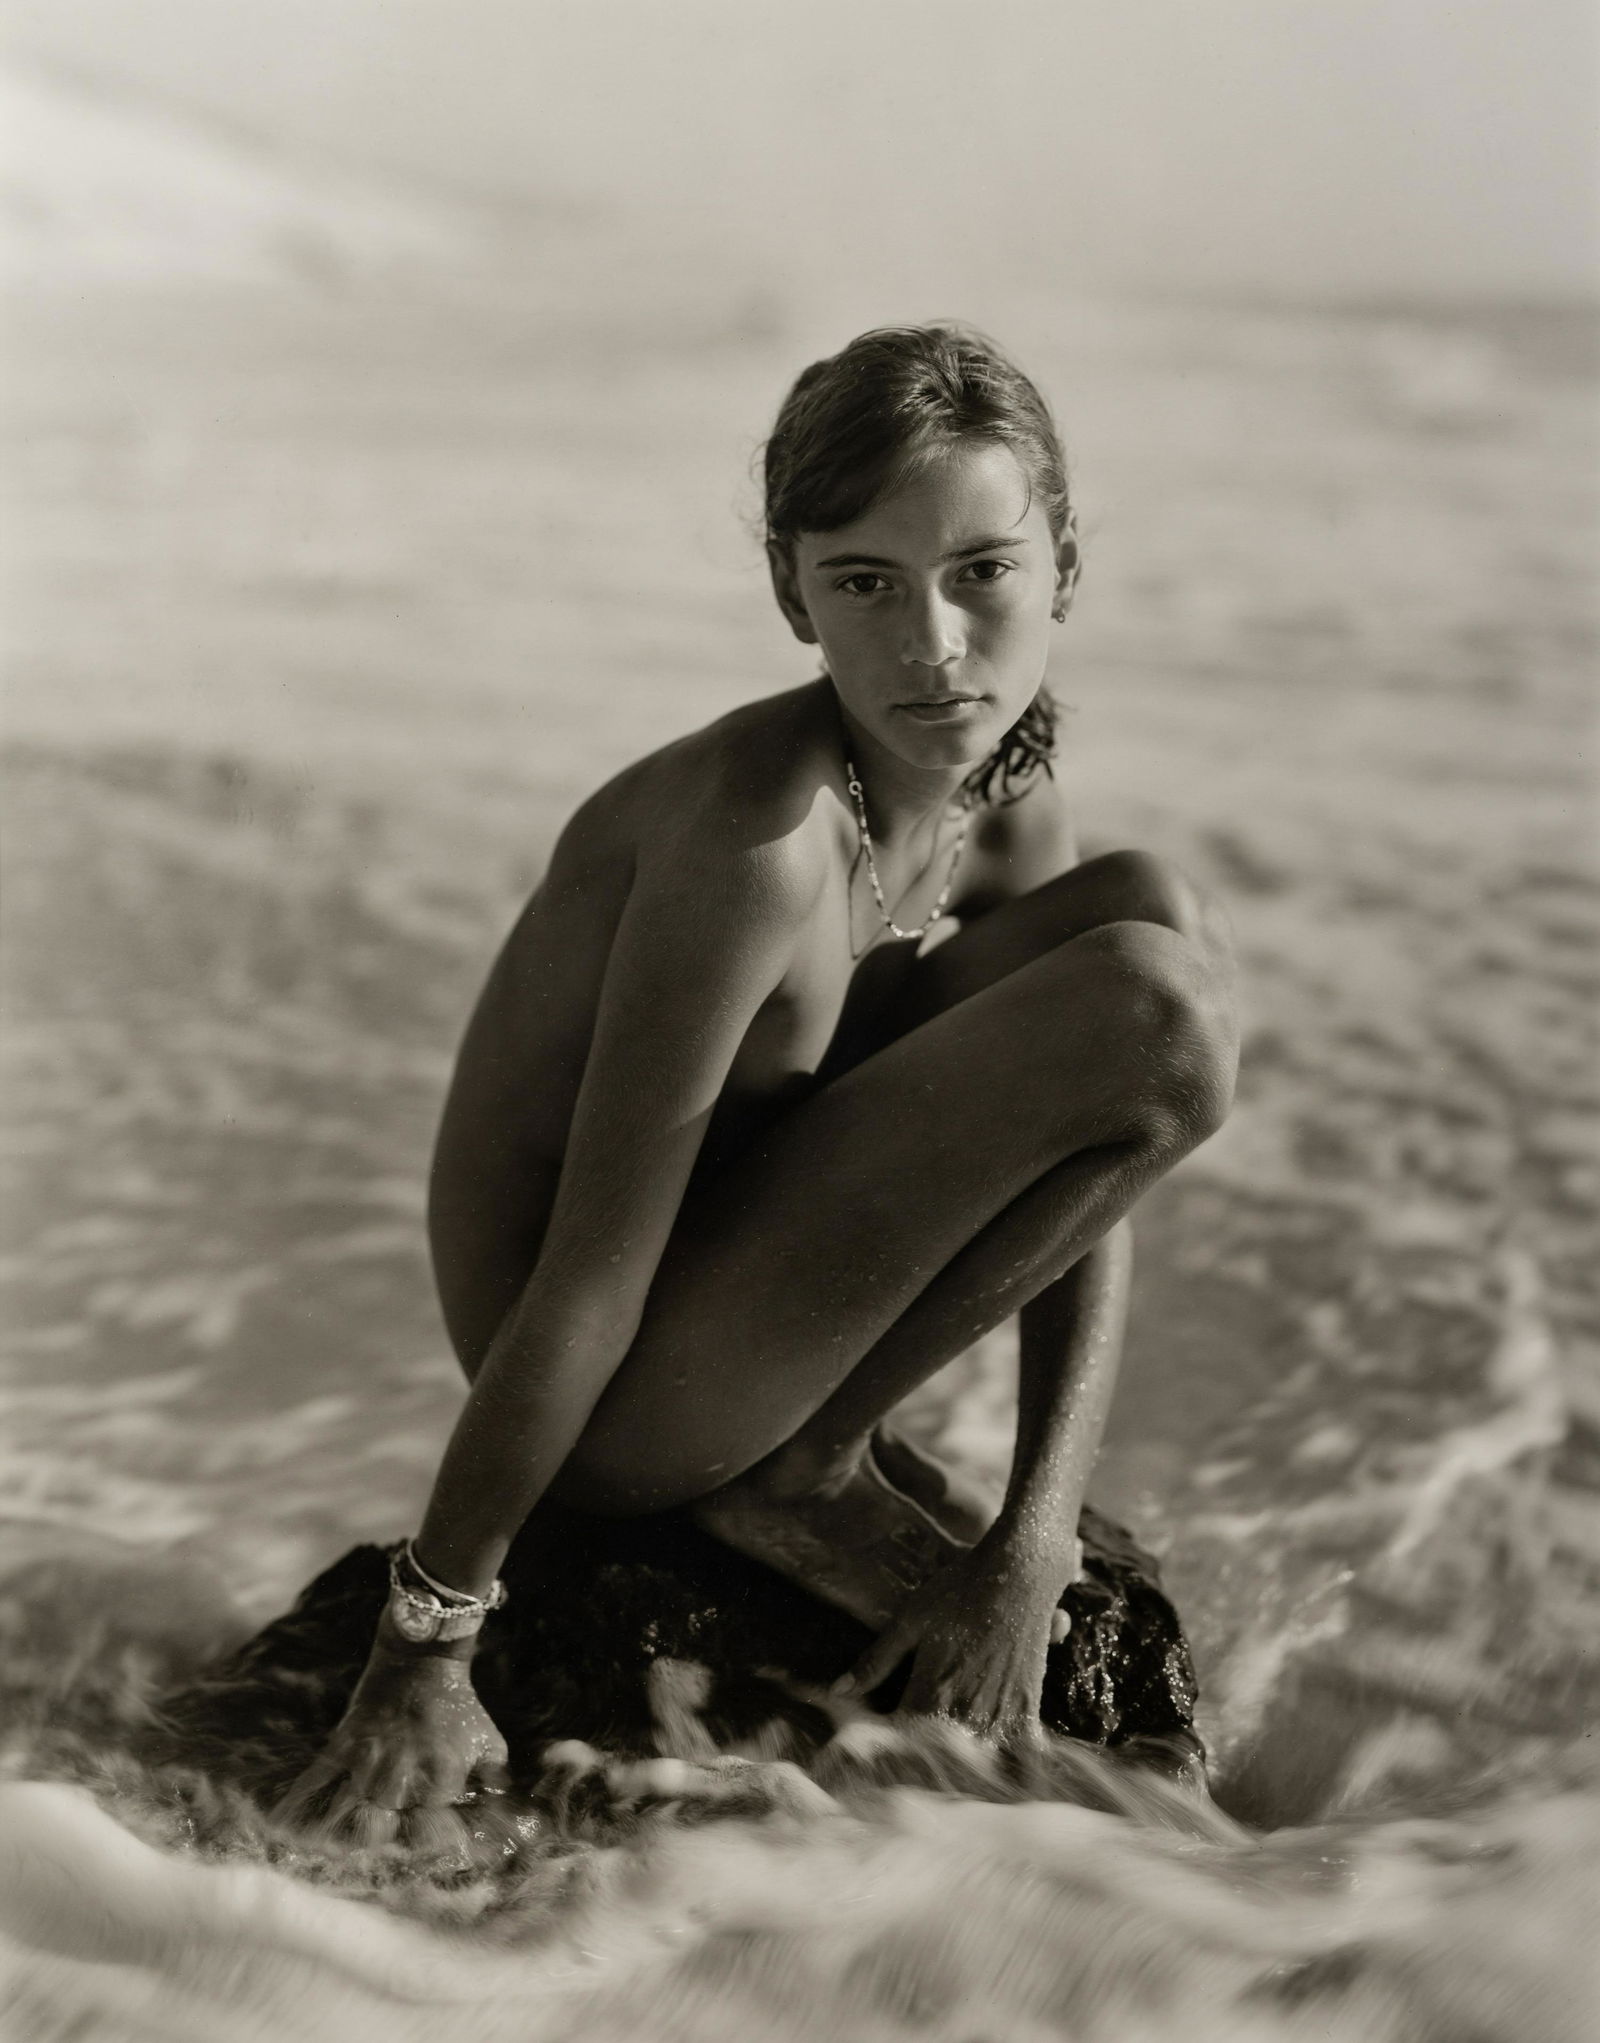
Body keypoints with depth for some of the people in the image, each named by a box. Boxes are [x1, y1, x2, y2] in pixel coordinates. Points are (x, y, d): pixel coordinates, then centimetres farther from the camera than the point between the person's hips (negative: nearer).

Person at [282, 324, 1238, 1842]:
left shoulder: (1012, 807, -2)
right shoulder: (762, 839, -28)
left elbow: (1082, 1177, 0)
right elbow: (591, 1275, -26)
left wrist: (1031, 1550, -9)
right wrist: (424, 1646, -19)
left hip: (727, 1229, 8)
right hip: (629, 1403, -8)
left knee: (1157, 915, 2)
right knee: (1161, 1023, -20)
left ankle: (824, 1430, 6)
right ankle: (800, 1471, -3)